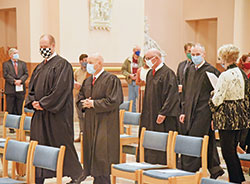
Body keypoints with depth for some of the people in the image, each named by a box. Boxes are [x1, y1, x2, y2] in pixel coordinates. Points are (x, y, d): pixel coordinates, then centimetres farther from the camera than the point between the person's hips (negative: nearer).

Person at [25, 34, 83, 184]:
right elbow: (32, 86, 19)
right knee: (39, 145, 7)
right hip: (40, 113, 8)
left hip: (56, 114, -8)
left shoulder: (62, 65, -10)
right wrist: (33, 102, -1)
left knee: (63, 144, -1)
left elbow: (60, 89, -18)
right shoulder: (40, 66, 17)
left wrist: (43, 104, -17)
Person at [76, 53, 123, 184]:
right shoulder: (87, 81, 14)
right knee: (89, 152, 10)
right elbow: (80, 99, 19)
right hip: (90, 123, 7)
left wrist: (93, 103, -14)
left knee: (101, 154, -7)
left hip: (104, 123, -7)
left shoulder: (111, 80, -9)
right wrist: (84, 104, -5)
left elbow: (112, 101, -16)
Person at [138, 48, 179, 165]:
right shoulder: (150, 73, 13)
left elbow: (171, 95, -18)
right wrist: (144, 113, 16)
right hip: (149, 115, 8)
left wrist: (163, 113, -21)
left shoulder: (167, 73, -13)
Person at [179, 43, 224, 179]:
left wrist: (214, 116, -13)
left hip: (204, 112, -7)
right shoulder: (191, 70, 13)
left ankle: (188, 172, -3)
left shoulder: (210, 70, -10)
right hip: (191, 112, 7)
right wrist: (184, 112, 14)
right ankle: (215, 169, 24)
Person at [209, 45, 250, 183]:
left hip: (227, 116, -9)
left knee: (227, 150, 0)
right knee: (232, 148, 18)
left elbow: (218, 98, -16)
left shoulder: (225, 75, -17)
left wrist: (212, 106, 4)